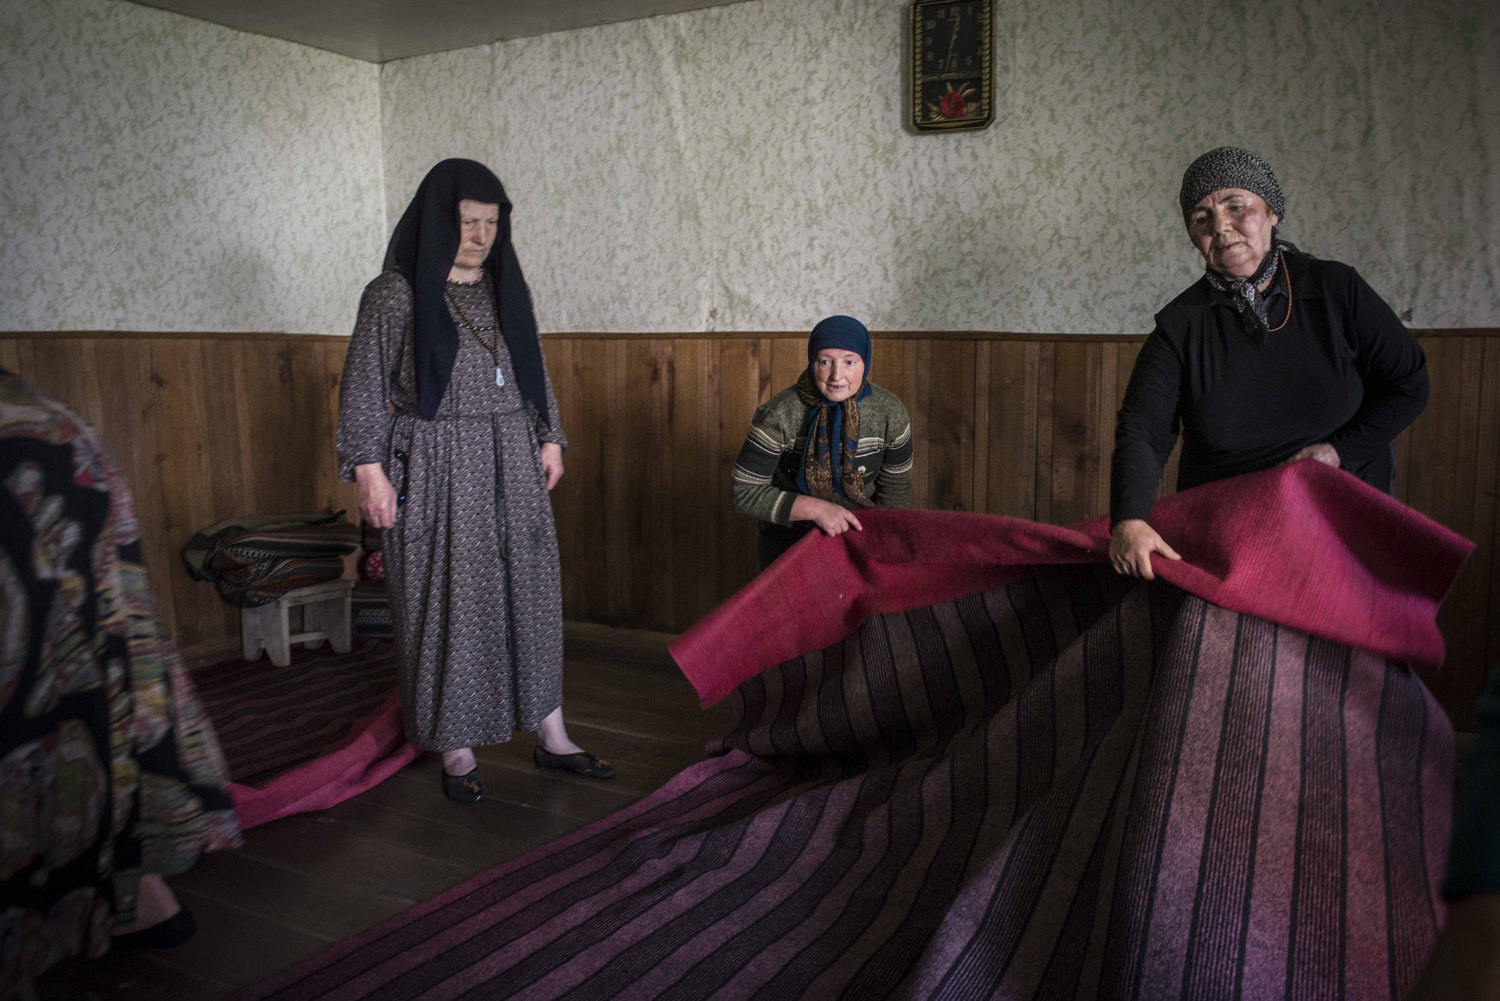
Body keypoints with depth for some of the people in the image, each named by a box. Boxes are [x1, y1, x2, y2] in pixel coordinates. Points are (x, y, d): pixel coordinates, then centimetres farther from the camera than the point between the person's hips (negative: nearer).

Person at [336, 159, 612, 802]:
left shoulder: (505, 288, 11)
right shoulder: (396, 292, -5)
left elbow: (534, 369, 18)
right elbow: (363, 386, -6)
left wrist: (550, 438, 12)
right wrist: (369, 470, -12)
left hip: (511, 464, 5)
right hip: (435, 470, -5)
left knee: (530, 592, 7)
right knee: (446, 602, 1)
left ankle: (551, 738, 18)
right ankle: (457, 751, 14)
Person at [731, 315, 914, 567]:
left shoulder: (890, 412, -15)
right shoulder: (778, 415, -24)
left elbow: (897, 491, -3)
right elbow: (744, 492, -21)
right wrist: (815, 509, -28)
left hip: (861, 533, 2)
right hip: (789, 537, -2)